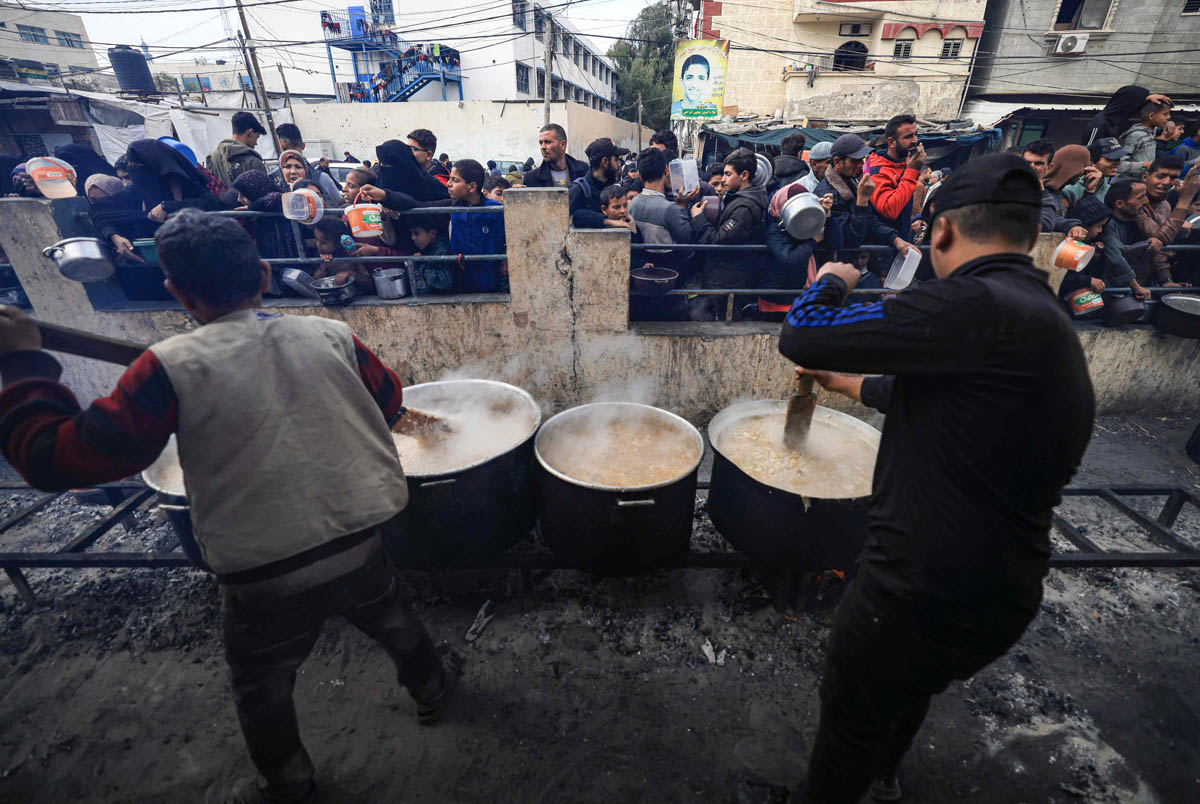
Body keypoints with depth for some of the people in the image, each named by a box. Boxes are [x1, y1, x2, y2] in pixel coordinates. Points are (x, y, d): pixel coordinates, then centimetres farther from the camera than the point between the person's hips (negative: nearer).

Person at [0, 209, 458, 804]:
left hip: (267, 580, -2)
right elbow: (390, 405, 9)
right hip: (359, 549, 3)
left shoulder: (171, 366, -16)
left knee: (263, 692, 27)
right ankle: (431, 688, 59)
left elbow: (58, 460, -10)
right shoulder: (330, 335, -6)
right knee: (394, 623, 31)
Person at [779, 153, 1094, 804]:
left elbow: (801, 337, -24)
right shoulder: (1049, 324, 6)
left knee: (848, 732, 19)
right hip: (1005, 599, 9)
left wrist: (832, 282, -2)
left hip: (921, 597, -9)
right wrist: (850, 384, 34)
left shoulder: (973, 307, -25)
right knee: (907, 694, 36)